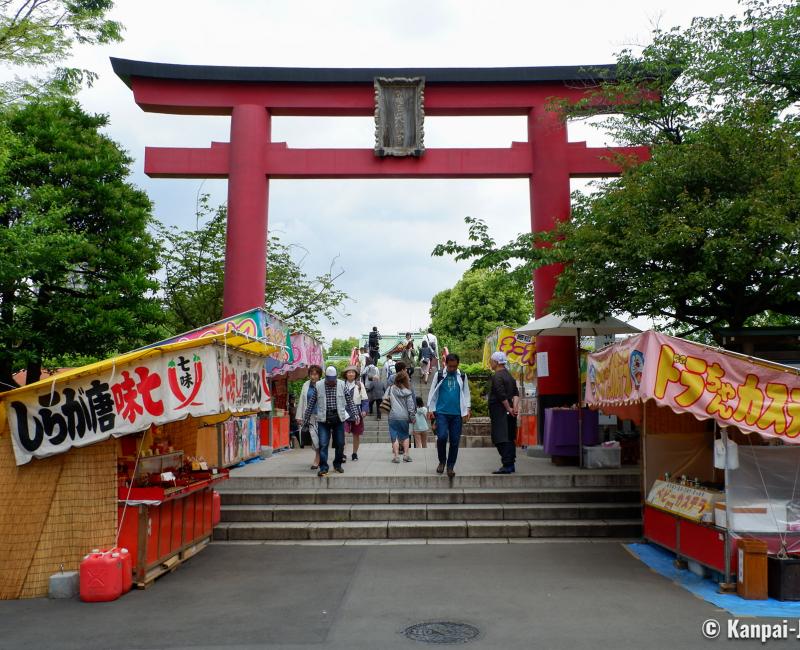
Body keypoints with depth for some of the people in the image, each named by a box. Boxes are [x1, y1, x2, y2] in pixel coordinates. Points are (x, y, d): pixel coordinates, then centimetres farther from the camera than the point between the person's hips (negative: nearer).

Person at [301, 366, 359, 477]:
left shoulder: (341, 385, 2)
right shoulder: (318, 386, -1)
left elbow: (349, 401, 7)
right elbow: (311, 403, 4)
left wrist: (355, 414, -2)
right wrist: (305, 419, 3)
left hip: (338, 418, 1)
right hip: (323, 419, -1)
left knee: (340, 443, 7)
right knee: (323, 444, -6)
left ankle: (337, 464, 24)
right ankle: (323, 468, 0)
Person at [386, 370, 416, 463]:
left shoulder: (390, 389, -1)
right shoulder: (407, 392, -3)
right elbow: (410, 406, -2)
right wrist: (413, 417, 7)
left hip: (393, 416, 0)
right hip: (404, 417, 0)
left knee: (394, 436, 4)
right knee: (405, 436, 16)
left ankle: (396, 456, -1)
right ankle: (406, 454, 11)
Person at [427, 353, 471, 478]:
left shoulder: (462, 376, 9)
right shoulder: (439, 375, 4)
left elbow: (466, 393, 12)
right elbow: (433, 392, 6)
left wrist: (468, 409, 4)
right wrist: (430, 409, 1)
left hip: (457, 414, 2)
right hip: (441, 412, -2)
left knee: (455, 441, 2)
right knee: (442, 437, -14)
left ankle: (450, 466, 16)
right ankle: (442, 461, 10)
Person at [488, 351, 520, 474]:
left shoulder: (497, 376, -14)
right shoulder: (509, 375, 15)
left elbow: (502, 396, -20)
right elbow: (516, 393, 8)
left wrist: (509, 409, -12)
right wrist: (515, 407, -4)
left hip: (500, 412, -9)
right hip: (509, 413, 9)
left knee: (501, 440, -8)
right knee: (510, 438, 13)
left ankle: (507, 466, -11)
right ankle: (511, 464, 17)